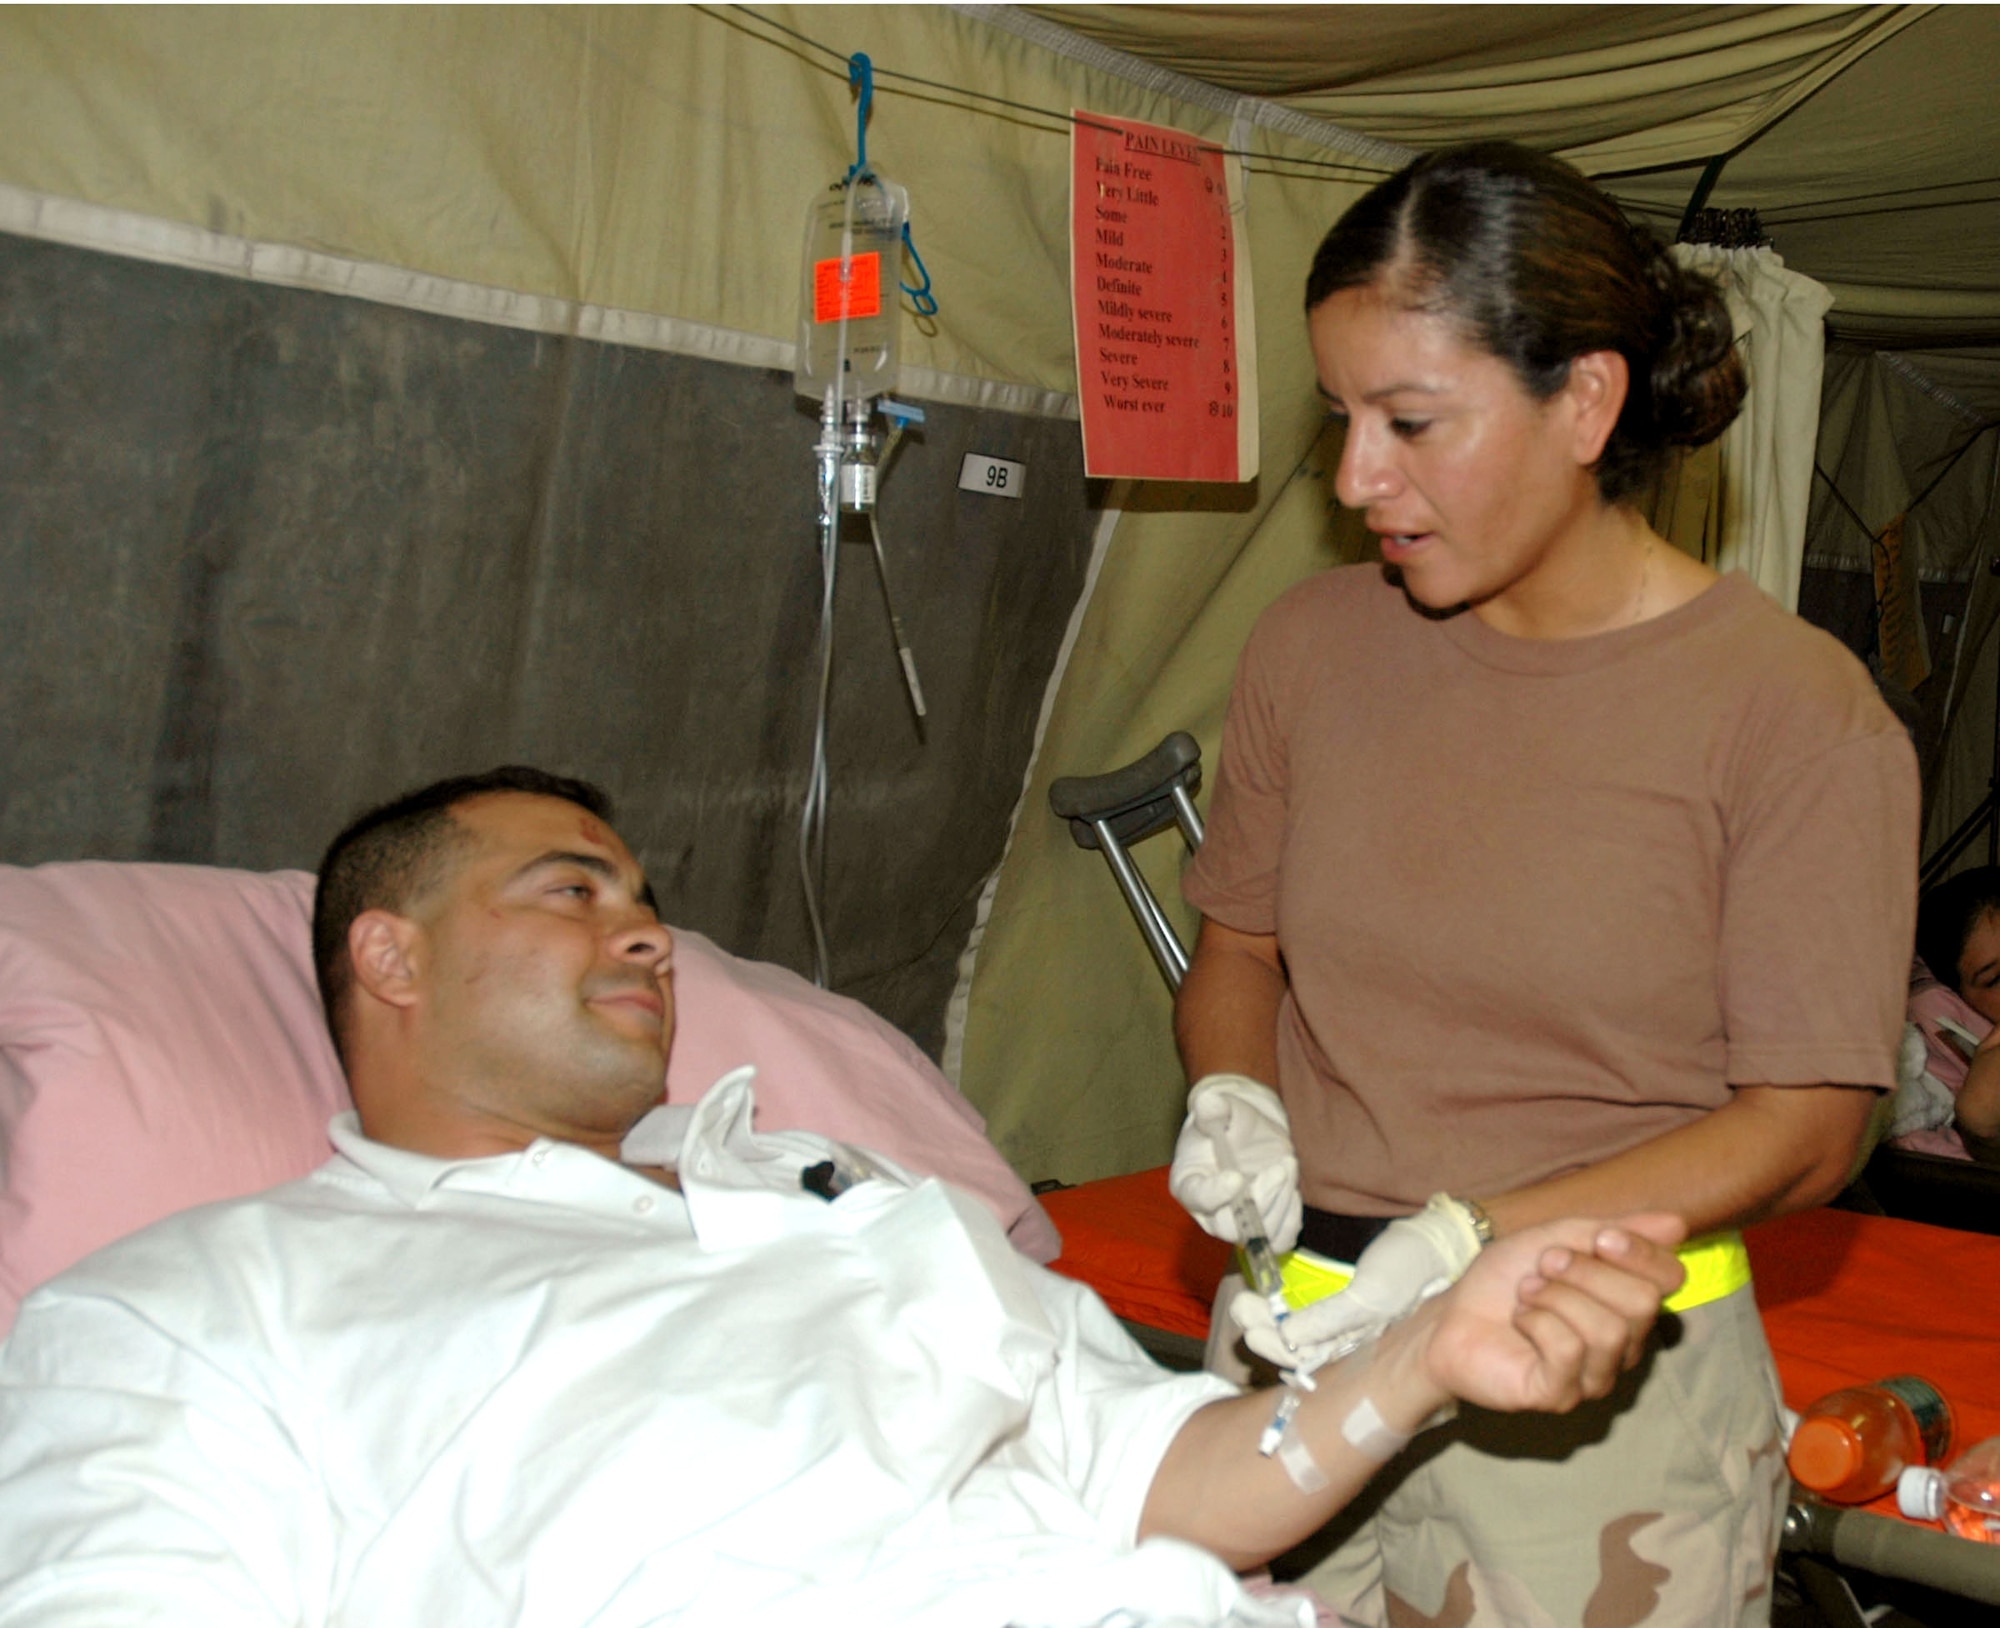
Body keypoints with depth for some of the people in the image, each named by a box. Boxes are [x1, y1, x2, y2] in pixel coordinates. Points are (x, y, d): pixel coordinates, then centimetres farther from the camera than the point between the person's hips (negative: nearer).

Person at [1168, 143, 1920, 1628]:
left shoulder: (1798, 713, -11)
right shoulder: (1314, 645, 1)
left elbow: (1804, 1127, -11)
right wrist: (1231, 1094, -10)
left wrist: (1478, 1237, -22)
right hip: (1301, 1339, 4)